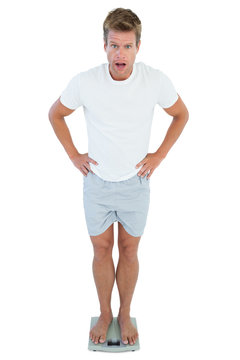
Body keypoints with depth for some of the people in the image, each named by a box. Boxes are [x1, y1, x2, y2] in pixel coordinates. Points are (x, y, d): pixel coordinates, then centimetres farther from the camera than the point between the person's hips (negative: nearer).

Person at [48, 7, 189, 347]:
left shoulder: (156, 80, -16)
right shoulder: (84, 82, -17)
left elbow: (181, 115, 3)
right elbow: (55, 114, 2)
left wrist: (159, 155, -2)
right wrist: (73, 154, -2)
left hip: (135, 182, 0)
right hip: (97, 182, 0)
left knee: (129, 251, 14)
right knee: (101, 250, 14)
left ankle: (125, 315, 36)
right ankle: (105, 314, 36)